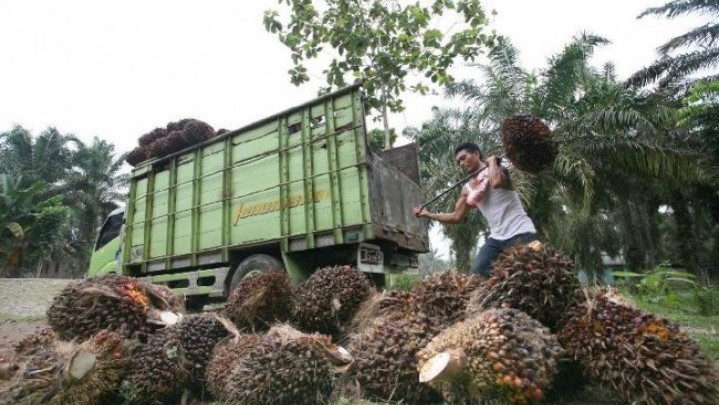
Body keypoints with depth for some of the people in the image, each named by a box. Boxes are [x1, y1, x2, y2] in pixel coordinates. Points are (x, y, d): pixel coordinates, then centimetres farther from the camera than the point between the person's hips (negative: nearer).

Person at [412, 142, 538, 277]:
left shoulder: (498, 170, -6)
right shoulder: (467, 189, 11)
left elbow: (496, 182, -33)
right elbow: (456, 217, 15)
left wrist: (492, 161, -14)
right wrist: (427, 214, 10)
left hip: (521, 234, -6)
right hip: (497, 238, 7)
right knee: (477, 271, -2)